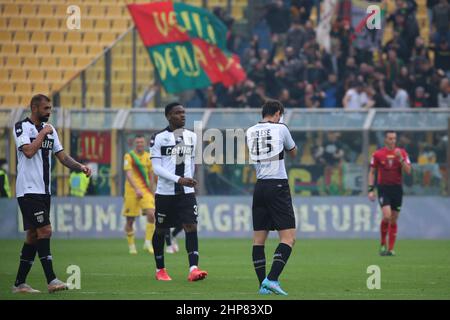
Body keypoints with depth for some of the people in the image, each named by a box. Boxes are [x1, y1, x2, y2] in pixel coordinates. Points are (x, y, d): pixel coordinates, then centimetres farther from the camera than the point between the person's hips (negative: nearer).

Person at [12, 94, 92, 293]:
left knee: (33, 235, 8)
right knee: (45, 230, -16)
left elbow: (62, 156, 14)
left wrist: (80, 167, -1)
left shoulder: (49, 129, 15)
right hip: (28, 190, -8)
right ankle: (51, 280, -18)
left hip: (44, 191, 8)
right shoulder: (22, 127, -7)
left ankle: (20, 283, 12)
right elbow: (28, 151, -22)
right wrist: (43, 133, -12)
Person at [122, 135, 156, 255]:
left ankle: (148, 243, -6)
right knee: (130, 220, 2)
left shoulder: (148, 157, 9)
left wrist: (151, 190, 18)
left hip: (146, 191, 3)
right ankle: (131, 246, 18)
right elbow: (128, 175, -15)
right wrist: (137, 189, -27)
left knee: (151, 214, -15)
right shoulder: (129, 156, -6)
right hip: (131, 191, -3)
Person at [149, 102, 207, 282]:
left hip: (186, 192, 3)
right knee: (161, 230, 9)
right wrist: (179, 179, -20)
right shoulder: (159, 138, -7)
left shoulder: (192, 137, 8)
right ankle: (160, 270, 25)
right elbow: (157, 167, -12)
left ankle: (193, 269, -22)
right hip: (165, 192, -3)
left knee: (191, 227, -13)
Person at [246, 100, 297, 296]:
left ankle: (263, 285, 6)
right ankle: (272, 279, -20)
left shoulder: (250, 132, 8)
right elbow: (293, 153, 14)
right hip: (278, 186, -5)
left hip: (260, 186, 5)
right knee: (288, 237, -5)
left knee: (259, 239, 8)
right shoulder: (280, 128, -3)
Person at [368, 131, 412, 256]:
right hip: (383, 188, -2)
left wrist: (400, 158, -17)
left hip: (397, 188, 2)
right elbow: (372, 172, 6)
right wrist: (371, 189, -2)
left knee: (393, 220, 4)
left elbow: (408, 171, -4)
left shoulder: (402, 153, 3)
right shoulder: (378, 154, 0)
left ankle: (391, 249, 11)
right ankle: (383, 244, 1)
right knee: (387, 216, -19)